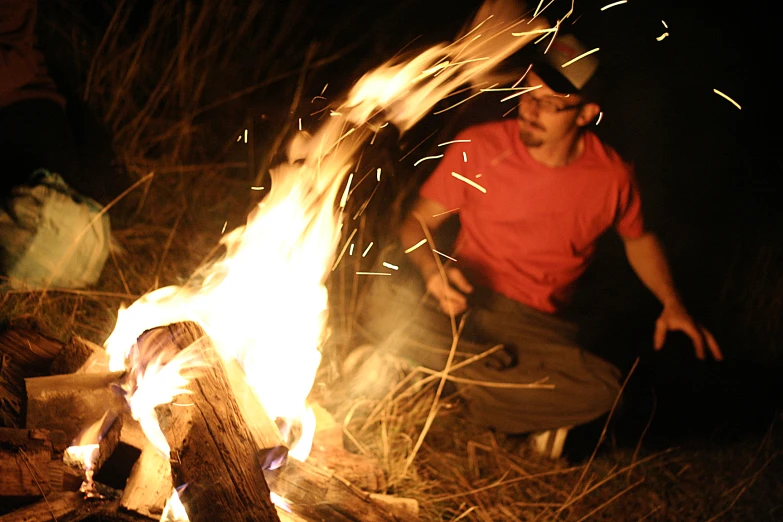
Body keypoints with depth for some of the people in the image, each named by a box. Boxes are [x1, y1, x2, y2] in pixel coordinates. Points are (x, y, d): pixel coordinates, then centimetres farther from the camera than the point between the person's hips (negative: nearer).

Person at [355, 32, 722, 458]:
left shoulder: (611, 178, -6)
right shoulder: (478, 148, -10)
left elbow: (638, 238, 15)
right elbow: (418, 221, -1)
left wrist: (671, 303, -1)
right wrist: (432, 268, -24)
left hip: (537, 328, 1)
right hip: (461, 301, 0)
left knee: (601, 390, -31)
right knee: (384, 304, -34)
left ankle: (472, 383, -9)